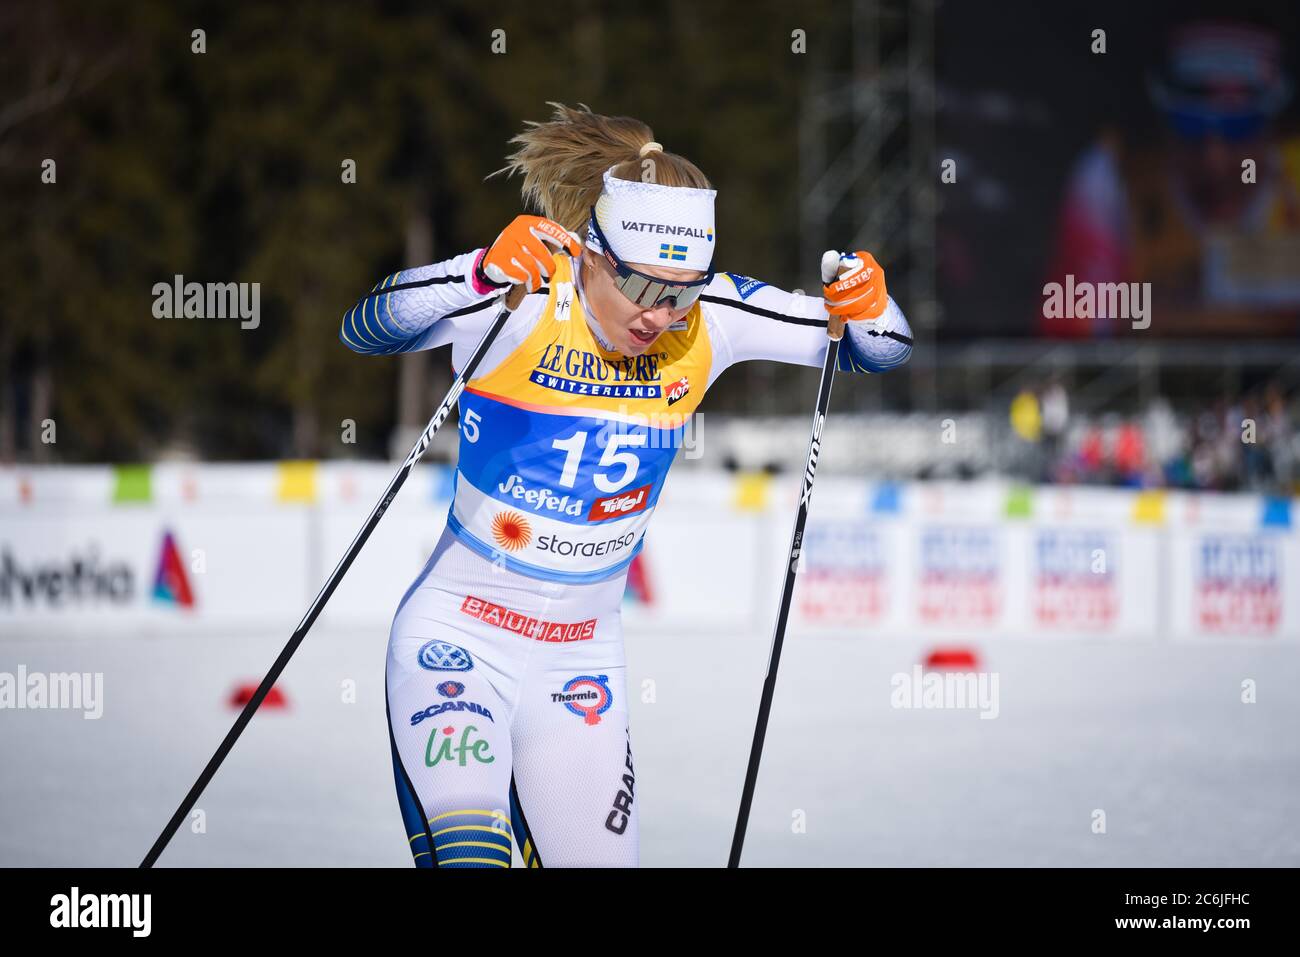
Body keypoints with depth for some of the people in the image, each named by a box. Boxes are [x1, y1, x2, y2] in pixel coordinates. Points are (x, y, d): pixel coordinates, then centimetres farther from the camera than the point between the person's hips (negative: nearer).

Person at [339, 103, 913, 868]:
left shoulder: (708, 317, -6)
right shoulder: (525, 299, -17)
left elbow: (879, 353, 1)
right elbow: (364, 331, -26)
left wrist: (869, 309, -22)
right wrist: (483, 271, -41)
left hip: (582, 655, 5)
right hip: (459, 634, -5)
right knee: (470, 856, -28)